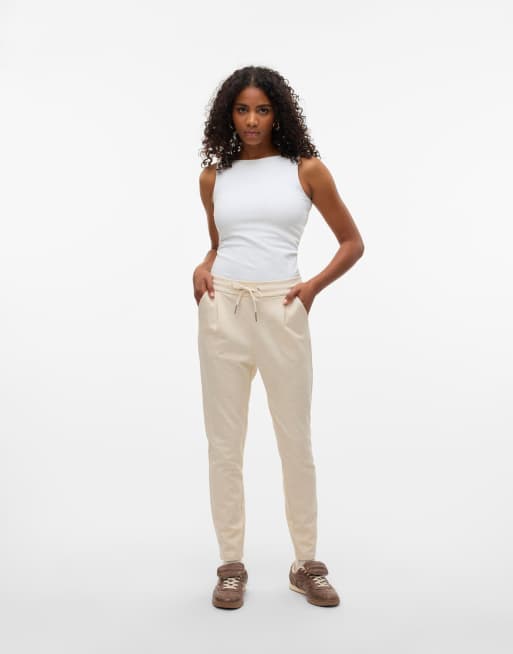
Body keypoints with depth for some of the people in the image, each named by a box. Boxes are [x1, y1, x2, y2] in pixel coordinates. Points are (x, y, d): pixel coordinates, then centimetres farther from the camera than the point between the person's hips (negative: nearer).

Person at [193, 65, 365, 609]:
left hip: (281, 311, -2)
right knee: (224, 441, 5)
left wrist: (314, 286, -5)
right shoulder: (213, 176, 10)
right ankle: (231, 565, 18)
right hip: (222, 309, 2)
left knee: (296, 440, 6)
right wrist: (202, 269, 2)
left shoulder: (306, 170, 3)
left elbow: (352, 242, 8)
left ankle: (305, 564, 21)